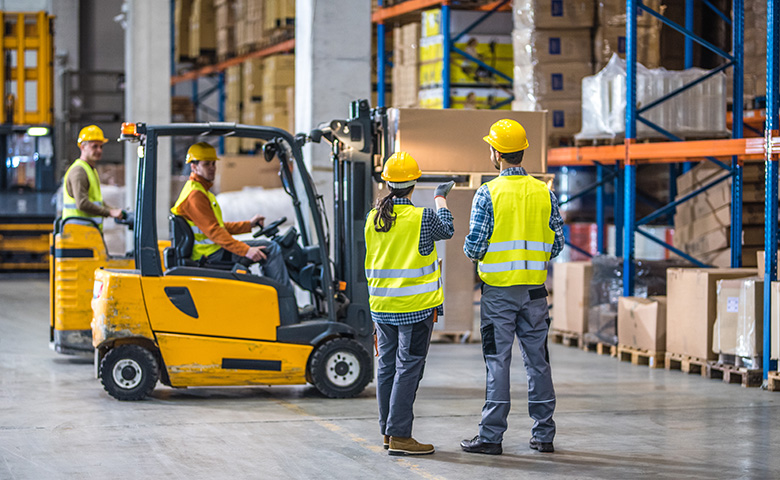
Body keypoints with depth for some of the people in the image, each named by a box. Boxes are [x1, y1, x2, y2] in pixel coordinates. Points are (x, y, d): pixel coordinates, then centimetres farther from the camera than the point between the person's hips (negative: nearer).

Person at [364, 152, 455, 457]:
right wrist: (440, 199, 23)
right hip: (416, 306, -6)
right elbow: (447, 230, 9)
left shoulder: (373, 219, 3)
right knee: (408, 368, -4)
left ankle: (387, 431, 19)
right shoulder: (422, 218, -12)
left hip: (381, 305, 6)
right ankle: (399, 435, -7)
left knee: (387, 366, 12)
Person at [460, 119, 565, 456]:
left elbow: (474, 245, -11)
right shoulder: (544, 194, 3)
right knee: (537, 361, 9)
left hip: (498, 291, -3)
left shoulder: (487, 194, -9)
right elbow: (556, 244, 5)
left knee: (498, 362, -1)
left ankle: (491, 436, 0)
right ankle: (543, 435, 13)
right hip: (535, 290, 4)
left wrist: (474, 255, 11)